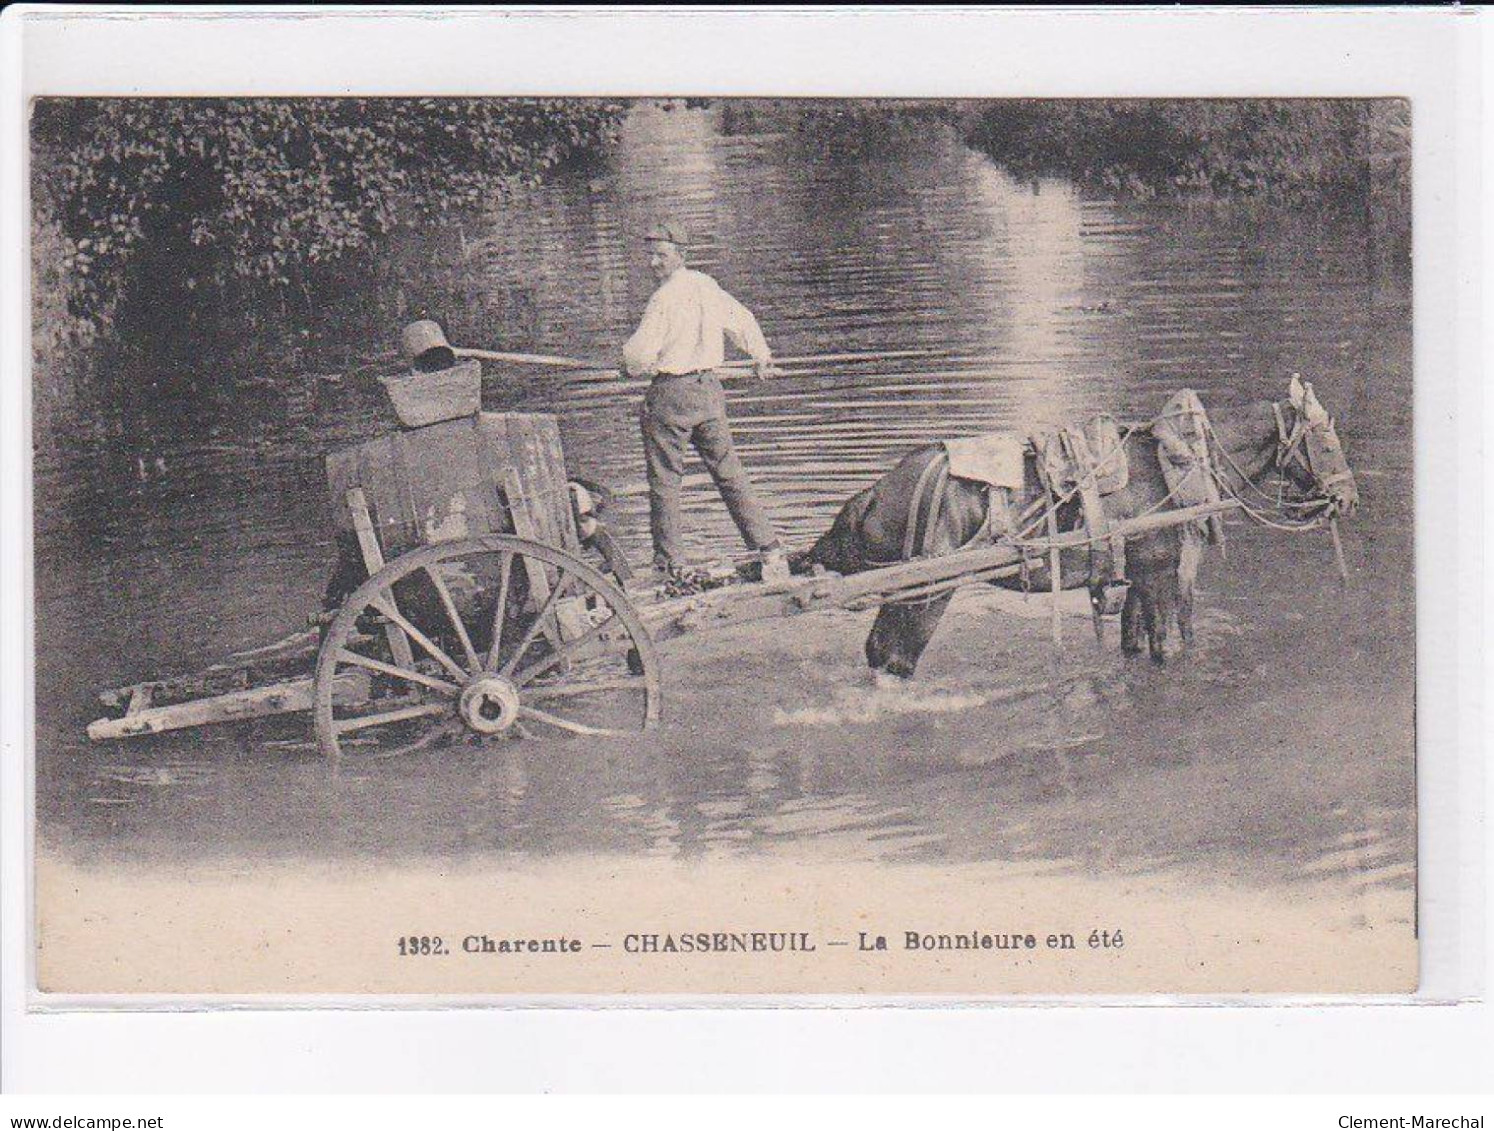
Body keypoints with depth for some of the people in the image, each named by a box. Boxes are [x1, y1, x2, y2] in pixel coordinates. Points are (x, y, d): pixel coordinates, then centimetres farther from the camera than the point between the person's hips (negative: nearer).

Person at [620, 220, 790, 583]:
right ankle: (770, 550, 6)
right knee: (730, 473, 10)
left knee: (664, 480, 3)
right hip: (709, 389, 7)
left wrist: (630, 364, 8)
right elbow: (743, 321, 24)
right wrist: (761, 357, 41)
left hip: (671, 393, -7)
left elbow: (641, 352, -17)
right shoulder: (707, 286, 9)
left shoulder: (664, 298, -15)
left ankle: (669, 564, 6)